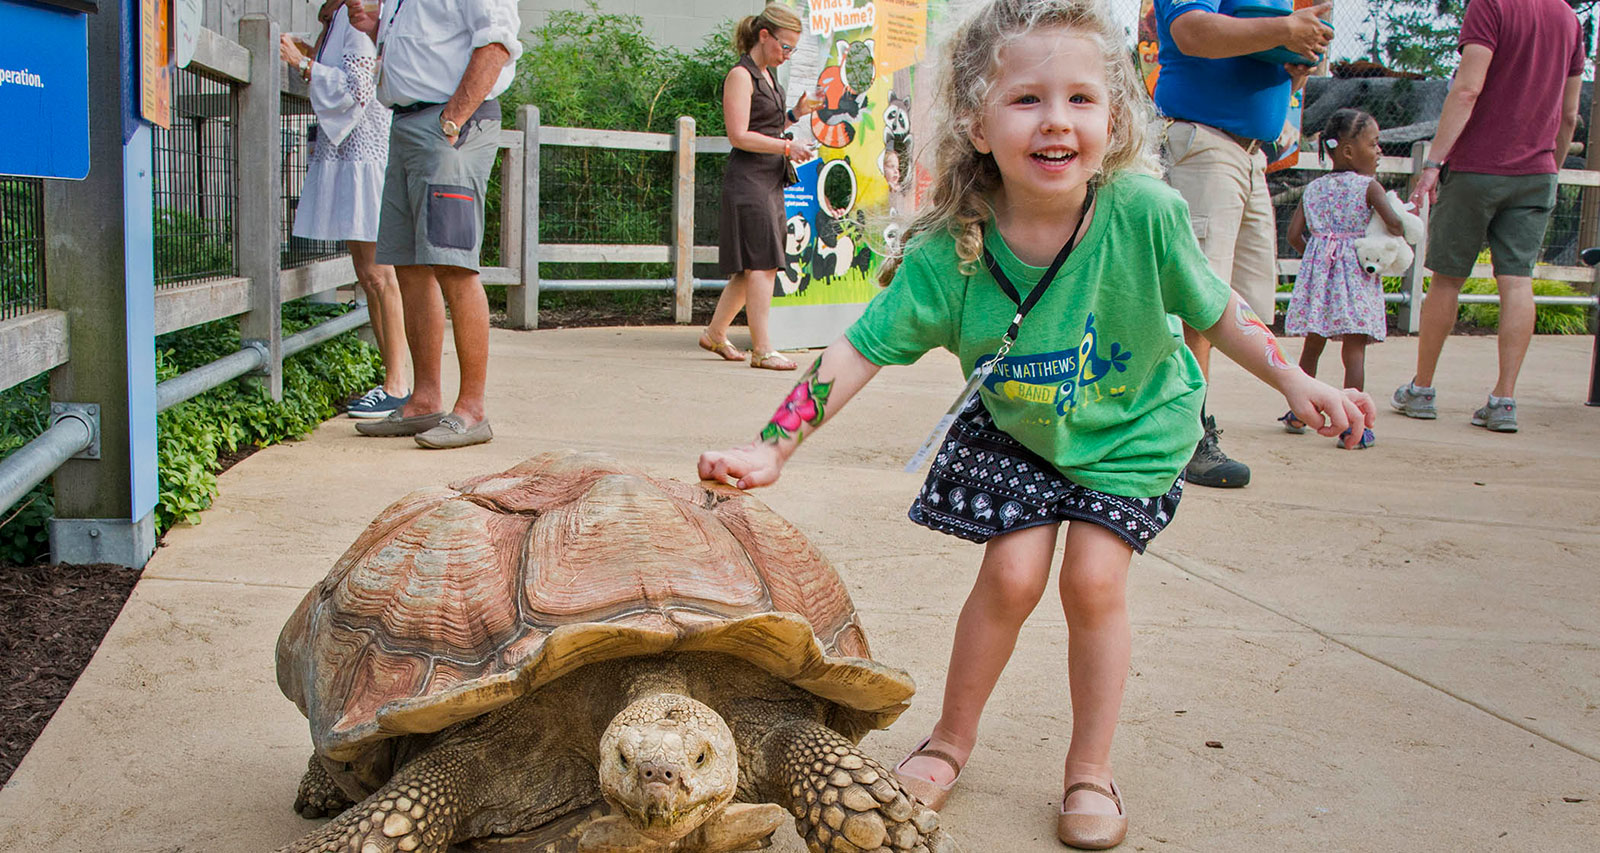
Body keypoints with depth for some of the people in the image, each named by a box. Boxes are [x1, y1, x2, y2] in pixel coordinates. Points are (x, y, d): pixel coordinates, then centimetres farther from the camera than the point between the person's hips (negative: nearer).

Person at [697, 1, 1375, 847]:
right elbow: (858, 351, -25)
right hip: (1014, 431, 1)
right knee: (1012, 573, -7)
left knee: (1093, 579, -10)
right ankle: (952, 738, 20)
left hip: (1133, 429, 0)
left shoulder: (1144, 214, -28)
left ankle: (1090, 769, 12)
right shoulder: (948, 254, -28)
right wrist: (771, 448, -31)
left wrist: (1296, 382, -6)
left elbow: (1214, 308, -10)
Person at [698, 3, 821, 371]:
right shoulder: (741, 75, -10)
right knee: (761, 264, -9)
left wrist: (795, 114, 10)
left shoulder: (767, 75, 18)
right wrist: (786, 146, -16)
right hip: (748, 179, -9)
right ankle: (762, 349, -6)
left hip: (770, 181, 9)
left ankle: (715, 333, 23)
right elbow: (740, 135, -16)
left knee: (753, 266, 11)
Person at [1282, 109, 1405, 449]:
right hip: (1355, 273, -5)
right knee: (1354, 351, -5)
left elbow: (1294, 234, 5)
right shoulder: (1368, 186, -5)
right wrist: (1398, 236, 4)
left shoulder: (1314, 189, 10)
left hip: (1318, 268, 5)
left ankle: (1298, 413, 25)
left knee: (1312, 346, 16)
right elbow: (1393, 221, -17)